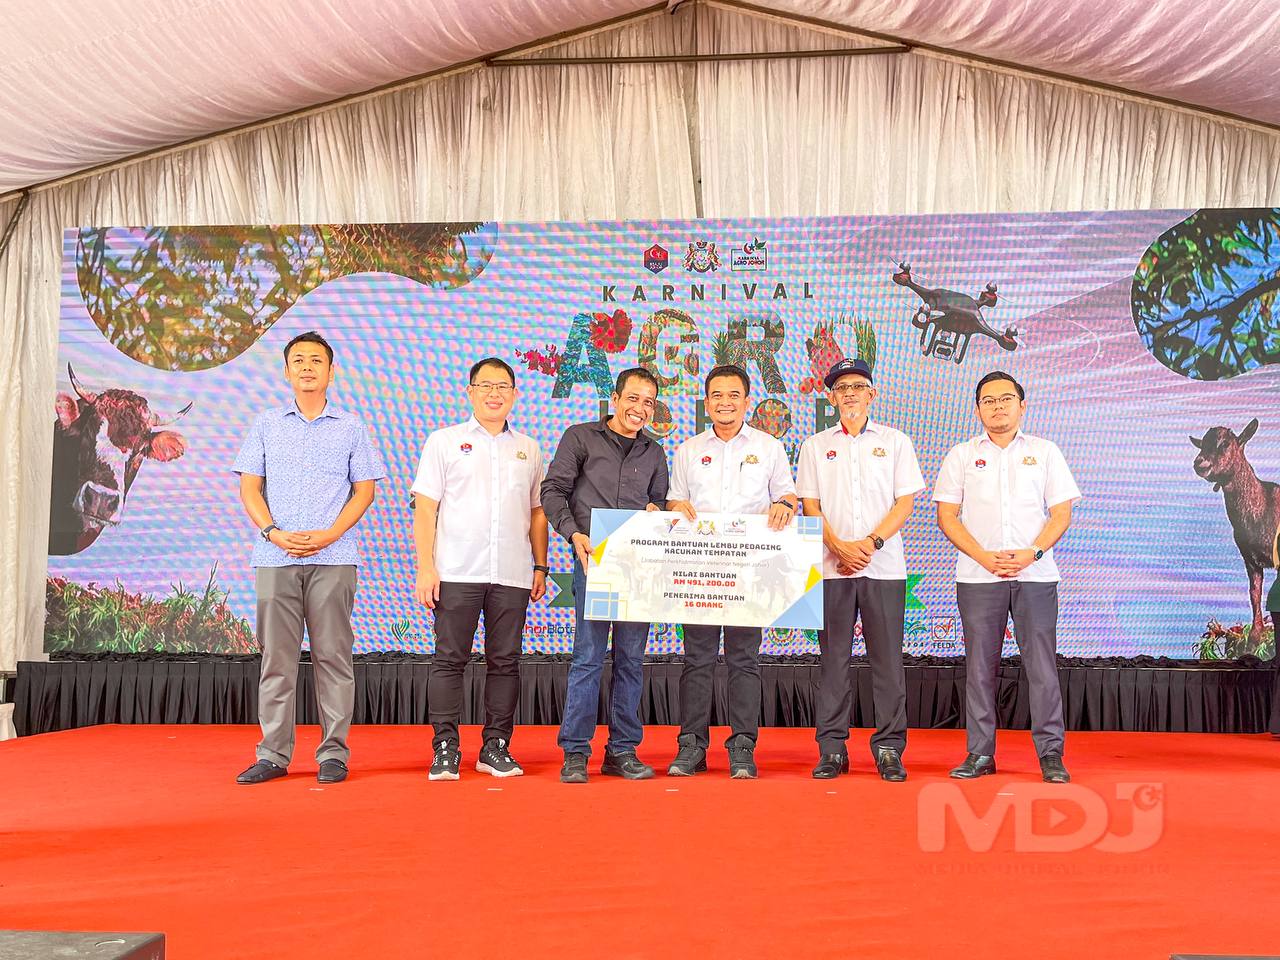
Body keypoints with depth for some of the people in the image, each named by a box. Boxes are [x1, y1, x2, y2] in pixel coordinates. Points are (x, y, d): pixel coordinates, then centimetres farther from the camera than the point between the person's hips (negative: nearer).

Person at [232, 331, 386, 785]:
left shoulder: (351, 428, 11)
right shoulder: (266, 424, 14)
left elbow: (364, 490, 6)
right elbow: (249, 487, 9)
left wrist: (329, 534, -9)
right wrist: (273, 532, -8)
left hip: (333, 558, -1)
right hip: (275, 557, 1)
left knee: (332, 655, -1)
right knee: (276, 656, 2)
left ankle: (334, 752, 5)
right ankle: (273, 753, 8)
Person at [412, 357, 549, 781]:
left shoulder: (528, 449, 16)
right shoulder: (444, 441, 7)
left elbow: (537, 512, 18)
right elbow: (425, 508, 2)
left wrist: (540, 566, 10)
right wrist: (425, 567, -7)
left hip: (512, 575, 3)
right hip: (456, 572, -2)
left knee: (505, 662, 4)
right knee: (449, 660, -1)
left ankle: (496, 747, 13)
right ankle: (445, 749, 6)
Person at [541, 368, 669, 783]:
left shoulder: (654, 453, 18)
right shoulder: (581, 437, 6)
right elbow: (553, 490, 1)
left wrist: (656, 513, 1)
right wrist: (574, 533, -12)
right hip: (595, 558, -4)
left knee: (631, 658, 5)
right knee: (588, 655, -6)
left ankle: (622, 750, 12)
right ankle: (575, 752, 1)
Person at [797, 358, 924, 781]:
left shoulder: (896, 442, 9)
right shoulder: (815, 446, 12)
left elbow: (905, 503, 3)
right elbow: (810, 506, 6)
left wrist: (871, 543, -11)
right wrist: (840, 548, -9)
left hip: (884, 566, 0)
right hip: (831, 567, 1)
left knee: (887, 659, 0)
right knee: (833, 659, 2)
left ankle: (889, 749, 7)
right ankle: (832, 750, 9)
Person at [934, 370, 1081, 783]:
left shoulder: (1045, 452, 10)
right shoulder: (961, 455, 10)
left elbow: (1061, 513, 6)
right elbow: (947, 516, 4)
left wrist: (1032, 553, -10)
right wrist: (985, 557, -9)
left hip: (1035, 575, 0)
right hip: (978, 576, 0)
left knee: (1043, 665, -2)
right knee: (979, 666, 3)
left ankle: (1051, 753, 6)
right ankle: (980, 753, 10)